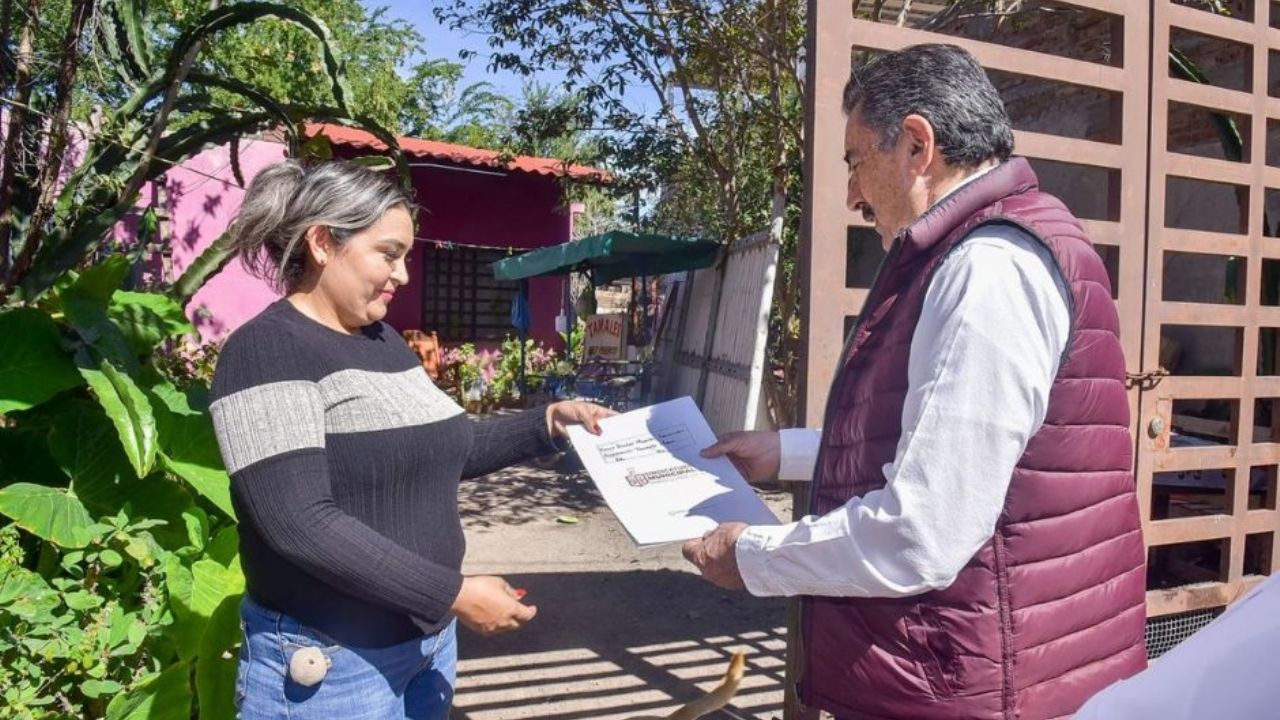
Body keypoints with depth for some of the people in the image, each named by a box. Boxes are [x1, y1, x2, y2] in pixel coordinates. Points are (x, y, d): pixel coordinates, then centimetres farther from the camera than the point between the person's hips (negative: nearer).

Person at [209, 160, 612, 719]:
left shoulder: (384, 341, 9)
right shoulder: (267, 351, -16)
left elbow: (443, 447, 16)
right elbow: (301, 524, -25)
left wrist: (549, 423, 6)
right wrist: (454, 594, -23)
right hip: (329, 663, -7)